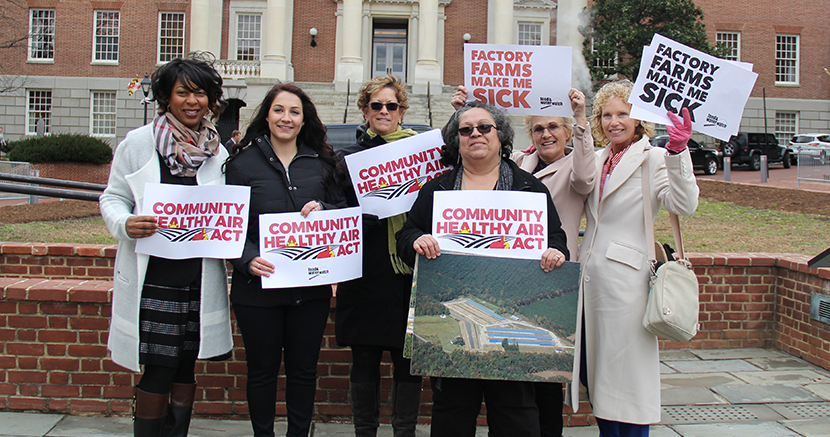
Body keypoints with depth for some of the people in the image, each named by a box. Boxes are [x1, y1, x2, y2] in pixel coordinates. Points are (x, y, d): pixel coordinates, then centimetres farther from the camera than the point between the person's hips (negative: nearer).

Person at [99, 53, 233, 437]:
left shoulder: (219, 151, 9)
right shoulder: (139, 142, 0)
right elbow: (112, 197, 3)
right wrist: (126, 224, -18)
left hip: (200, 274, 3)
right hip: (153, 275, -3)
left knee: (185, 368, 11)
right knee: (159, 370, -3)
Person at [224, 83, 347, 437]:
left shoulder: (321, 163, 8)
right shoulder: (244, 162, 0)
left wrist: (322, 209, -10)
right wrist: (248, 259, -20)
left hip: (311, 285, 2)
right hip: (258, 285, -2)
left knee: (304, 368, 11)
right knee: (262, 369, 10)